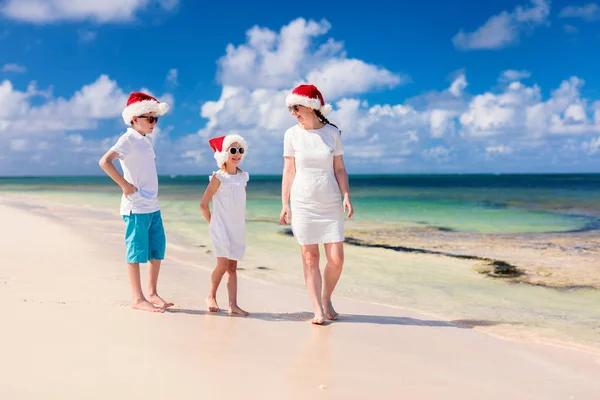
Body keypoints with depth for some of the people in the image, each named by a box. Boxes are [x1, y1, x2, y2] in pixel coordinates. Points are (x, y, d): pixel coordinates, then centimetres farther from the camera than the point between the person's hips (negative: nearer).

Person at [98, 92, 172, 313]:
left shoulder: (146, 139, 15)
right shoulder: (128, 139, -10)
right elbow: (105, 161, -22)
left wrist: (151, 196, 13)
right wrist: (125, 185, -18)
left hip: (153, 206, 8)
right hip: (136, 207, -8)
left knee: (157, 251, 12)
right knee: (137, 252, -1)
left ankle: (152, 293, 23)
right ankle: (138, 299, 6)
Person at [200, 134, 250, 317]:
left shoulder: (243, 176, 7)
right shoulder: (219, 177, -9)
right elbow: (203, 204, -6)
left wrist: (241, 222, 10)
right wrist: (212, 224, -1)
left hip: (238, 228, 5)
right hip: (221, 228, -5)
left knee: (233, 266, 5)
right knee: (223, 264, -10)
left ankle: (233, 304, 6)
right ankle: (211, 297, 11)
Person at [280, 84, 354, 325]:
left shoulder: (332, 133, 3)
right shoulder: (292, 135, 3)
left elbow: (339, 168, 6)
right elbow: (289, 171, 4)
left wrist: (347, 196, -5)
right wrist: (285, 204, -1)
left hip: (330, 204, 1)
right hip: (302, 203, -1)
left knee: (336, 259, -3)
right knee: (310, 258, -2)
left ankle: (326, 299, 23)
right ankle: (318, 310, 6)